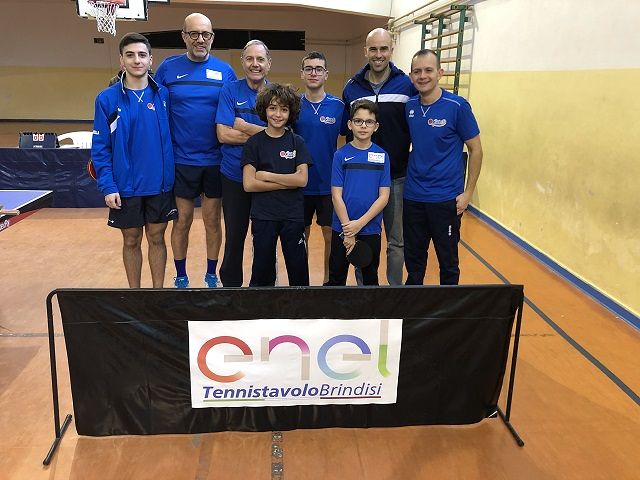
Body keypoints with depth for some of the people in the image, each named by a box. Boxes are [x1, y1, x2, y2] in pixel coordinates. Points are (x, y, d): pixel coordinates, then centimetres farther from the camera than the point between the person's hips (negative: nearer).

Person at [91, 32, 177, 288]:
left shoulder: (163, 94, 0)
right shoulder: (107, 99, -4)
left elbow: (172, 136, 3)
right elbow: (100, 147, -4)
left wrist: (170, 174, -4)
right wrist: (107, 186, -11)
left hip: (160, 184, 1)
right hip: (125, 187, -1)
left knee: (156, 238, 11)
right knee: (131, 240, 11)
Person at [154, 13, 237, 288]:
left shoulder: (225, 71, 2)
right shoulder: (168, 68, 1)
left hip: (215, 160, 1)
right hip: (180, 160, 0)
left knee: (212, 221, 9)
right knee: (182, 221, 7)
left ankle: (211, 276, 24)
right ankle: (180, 277, 22)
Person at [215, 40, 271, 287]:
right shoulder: (230, 91, -3)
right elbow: (223, 134, -12)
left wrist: (244, 126, -15)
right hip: (235, 176, -1)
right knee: (234, 237, 10)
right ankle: (230, 283, 26)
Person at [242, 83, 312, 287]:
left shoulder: (297, 142, 3)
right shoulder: (254, 143, 0)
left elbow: (302, 179, -8)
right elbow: (249, 184, -10)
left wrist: (266, 175, -10)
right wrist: (288, 182, -11)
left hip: (293, 216, 1)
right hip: (263, 216, -1)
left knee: (299, 270, 8)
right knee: (262, 271, 10)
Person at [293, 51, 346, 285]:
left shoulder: (338, 106, -3)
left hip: (329, 184, 0)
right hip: (300, 184, 1)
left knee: (331, 235, 7)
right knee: (301, 235, 11)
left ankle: (329, 280, 23)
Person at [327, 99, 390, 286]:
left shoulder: (382, 156, 0)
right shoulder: (341, 155, -4)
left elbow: (384, 196, -4)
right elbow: (336, 195, -7)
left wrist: (359, 223, -14)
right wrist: (347, 232, -12)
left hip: (371, 230, 1)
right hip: (341, 229, -1)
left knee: (371, 278, 15)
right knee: (337, 277, 10)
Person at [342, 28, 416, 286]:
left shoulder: (407, 85, -4)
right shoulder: (352, 87, 3)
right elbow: (346, 131, 10)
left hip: (397, 176, -1)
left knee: (397, 240, 9)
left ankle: (395, 287, 25)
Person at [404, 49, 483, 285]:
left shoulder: (457, 106, -10)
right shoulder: (409, 106, 3)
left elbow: (476, 150, -5)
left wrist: (468, 193, -8)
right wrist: (408, 177, 6)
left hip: (446, 199, -4)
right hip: (413, 197, 4)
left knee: (448, 261, 9)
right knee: (413, 259, 16)